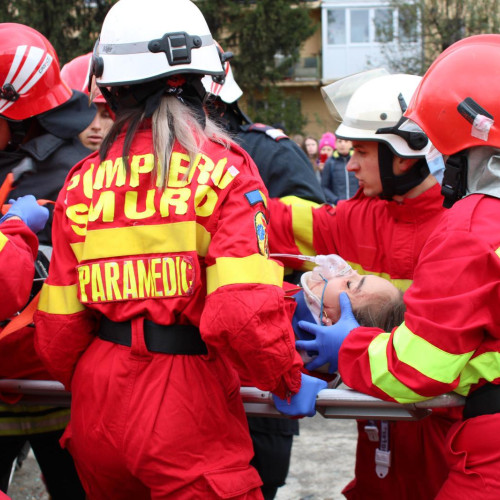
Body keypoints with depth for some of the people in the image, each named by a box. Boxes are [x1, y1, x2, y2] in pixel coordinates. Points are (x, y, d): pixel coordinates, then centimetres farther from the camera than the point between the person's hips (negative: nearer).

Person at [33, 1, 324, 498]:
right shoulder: (222, 168, -9)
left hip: (98, 407, 5)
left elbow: (58, 323, 5)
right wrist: (289, 381, -1)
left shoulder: (84, 178, 3)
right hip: (186, 403, -5)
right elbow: (242, 310, -18)